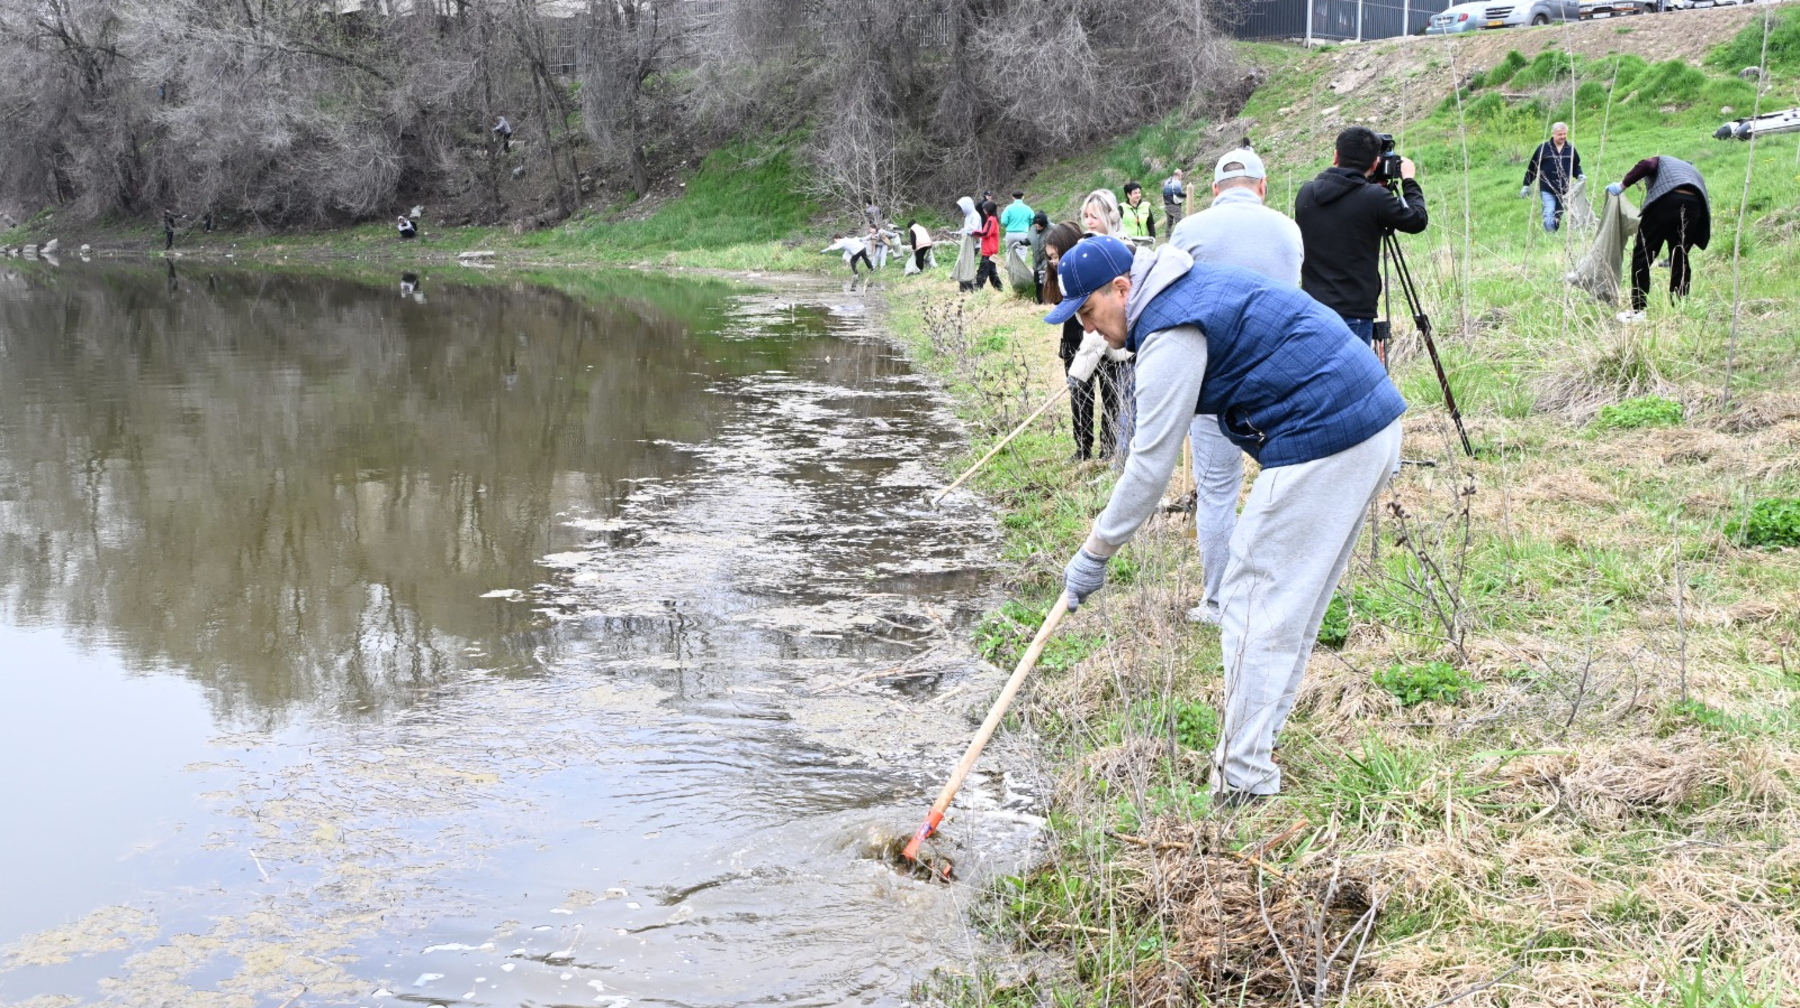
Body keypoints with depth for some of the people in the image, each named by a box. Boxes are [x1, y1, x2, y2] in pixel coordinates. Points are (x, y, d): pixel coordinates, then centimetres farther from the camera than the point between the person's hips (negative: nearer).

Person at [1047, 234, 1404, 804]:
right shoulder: (1191, 286, 18)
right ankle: (1254, 748, 22)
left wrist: (1095, 552, -6)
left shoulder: (1171, 333, -14)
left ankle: (1243, 785, -6)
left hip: (1322, 444, -11)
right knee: (1291, 605, 15)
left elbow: (1152, 463, -14)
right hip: (1371, 427, 11)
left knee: (1258, 610, -7)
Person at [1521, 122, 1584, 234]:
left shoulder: (1570, 149, 5)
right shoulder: (1543, 148, -5)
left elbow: (1576, 166, 19)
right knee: (1549, 215, -16)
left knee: (1558, 217, 11)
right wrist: (1526, 185, 0)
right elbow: (1532, 167, 0)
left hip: (1564, 190, 4)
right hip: (1547, 190, -4)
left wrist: (1579, 175, -3)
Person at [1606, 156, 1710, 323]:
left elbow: (1645, 165, 0)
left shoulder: (1660, 161, 27)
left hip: (1666, 201, -5)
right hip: (1694, 205, 5)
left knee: (1642, 255, 2)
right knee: (1680, 260, 14)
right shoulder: (1693, 171, 38)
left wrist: (1622, 185, 5)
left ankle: (1638, 310, -3)